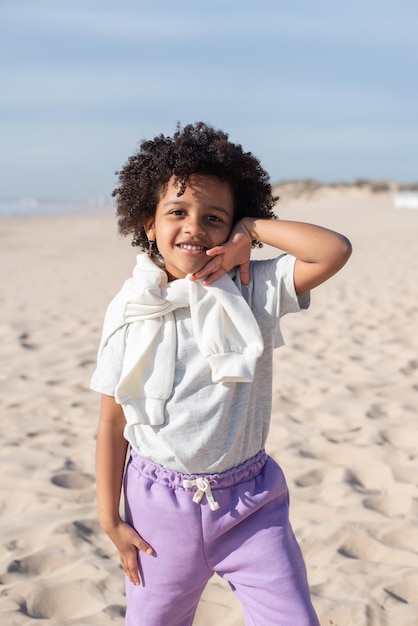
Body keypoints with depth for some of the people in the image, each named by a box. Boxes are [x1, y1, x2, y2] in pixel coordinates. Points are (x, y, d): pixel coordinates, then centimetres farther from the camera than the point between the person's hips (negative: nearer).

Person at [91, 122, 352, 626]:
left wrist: (251, 229, -14)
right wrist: (110, 517, 0)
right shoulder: (130, 311, -6)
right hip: (159, 504, 1)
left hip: (250, 503, 0)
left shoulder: (253, 290, -7)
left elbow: (335, 250, -22)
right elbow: (112, 421, -2)